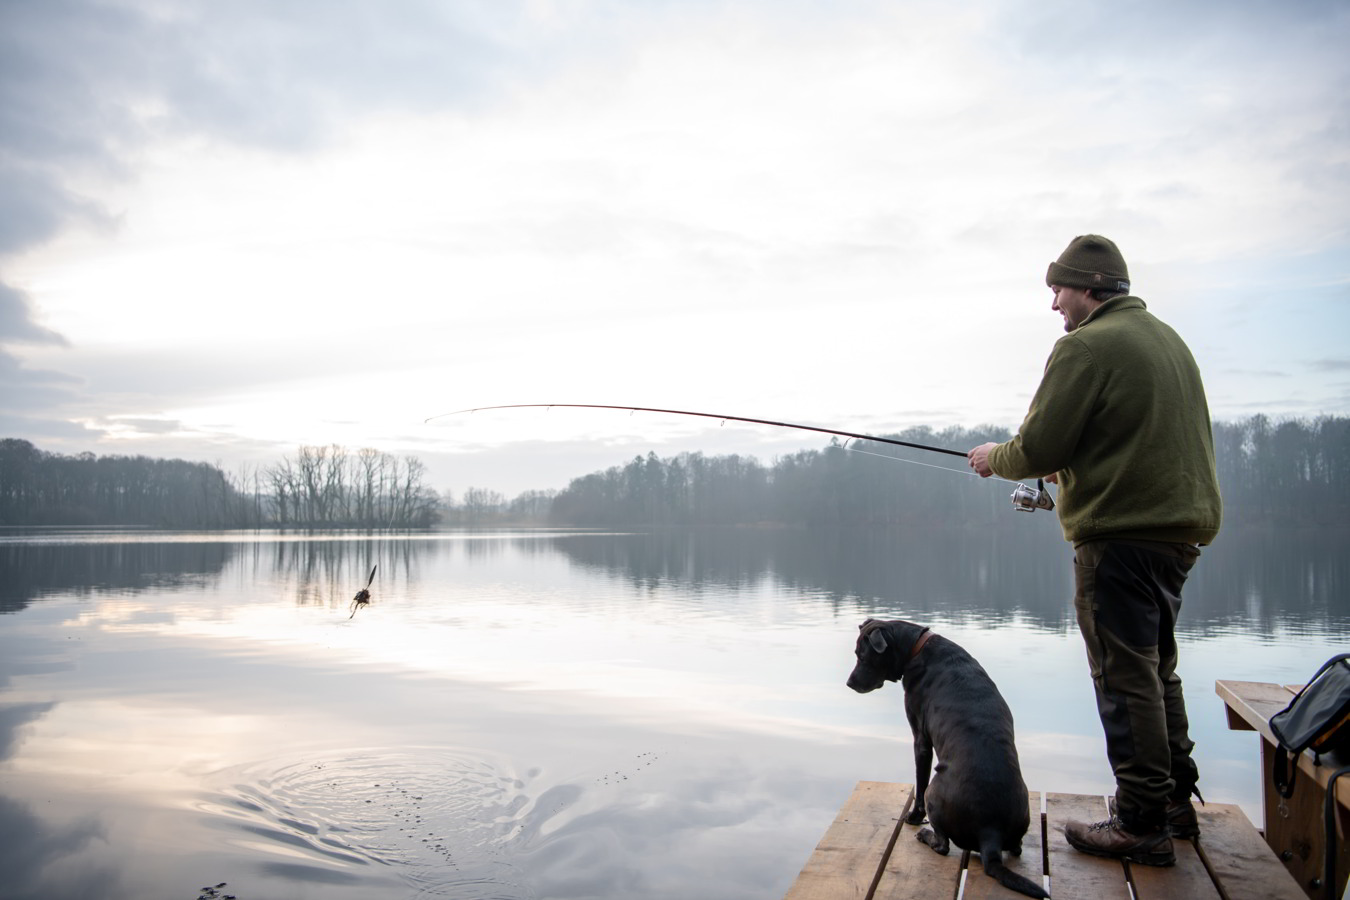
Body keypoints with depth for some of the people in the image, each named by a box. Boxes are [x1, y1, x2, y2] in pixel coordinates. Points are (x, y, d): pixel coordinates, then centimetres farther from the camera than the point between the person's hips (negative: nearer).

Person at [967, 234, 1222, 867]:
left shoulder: (1086, 346, -13)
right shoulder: (1169, 339, 17)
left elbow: (1038, 448, -16)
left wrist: (996, 457, 5)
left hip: (1121, 534, -10)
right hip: (1181, 529, 10)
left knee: (1126, 679, -2)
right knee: (1157, 670, 19)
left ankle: (1142, 825, 5)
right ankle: (1176, 802, 30)